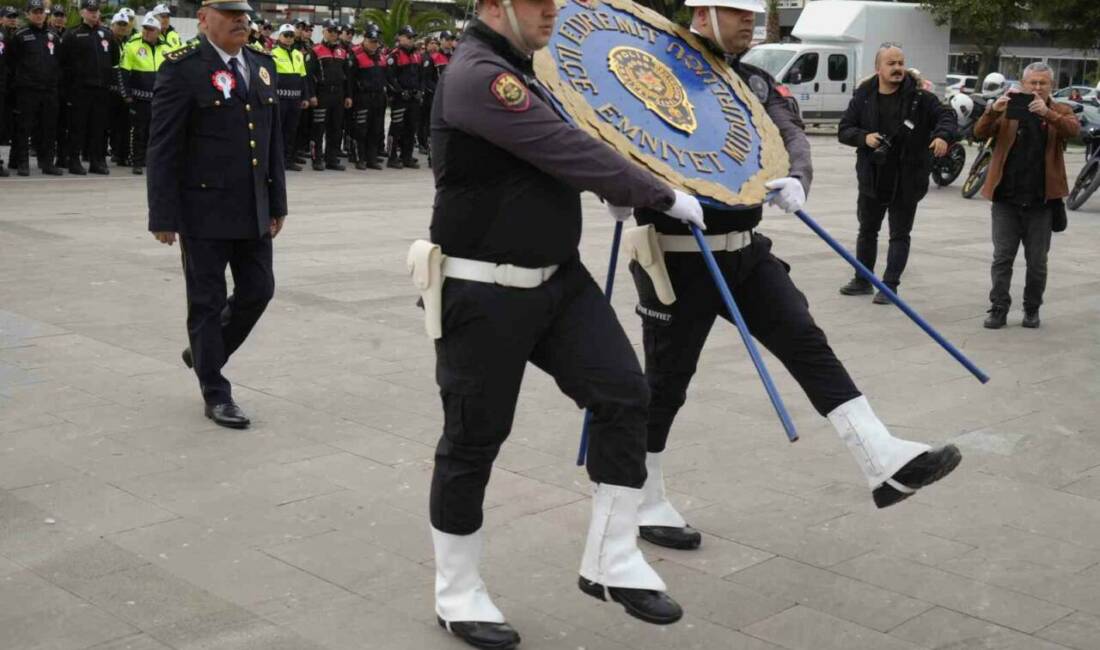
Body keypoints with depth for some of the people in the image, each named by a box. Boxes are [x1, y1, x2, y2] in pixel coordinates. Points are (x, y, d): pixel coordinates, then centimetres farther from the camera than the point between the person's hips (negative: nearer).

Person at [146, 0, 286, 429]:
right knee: (208, 302, 4)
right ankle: (216, 394, 15)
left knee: (258, 290, 10)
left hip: (253, 212, 6)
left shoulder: (262, 66, 10)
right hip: (204, 212, -6)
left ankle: (203, 353, 33)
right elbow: (163, 149, -11)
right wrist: (163, 217, -13)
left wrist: (277, 203, 12)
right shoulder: (182, 69, -9)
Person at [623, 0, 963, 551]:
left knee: (805, 340, -5)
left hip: (744, 251, 6)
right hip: (677, 259, -6)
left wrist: (795, 180, -23)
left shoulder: (755, 82, 10)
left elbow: (791, 135, -2)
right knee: (666, 379, 3)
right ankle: (645, 505, 20)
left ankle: (884, 462, -9)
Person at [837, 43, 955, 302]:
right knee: (867, 230, 16)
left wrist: (943, 135, -27)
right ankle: (863, 280, 31)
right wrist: (864, 137, -18)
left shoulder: (919, 96, -7)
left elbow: (946, 115, -5)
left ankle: (890, 285, 9)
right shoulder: (863, 96, -1)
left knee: (900, 235, 3)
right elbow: (844, 130, 2)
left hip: (906, 180, -3)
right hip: (871, 178, 3)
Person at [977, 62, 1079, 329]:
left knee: (1037, 261, 8)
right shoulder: (1009, 110, 6)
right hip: (1006, 197, 0)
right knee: (1002, 257, 2)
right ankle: (999, 308, 8)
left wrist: (1047, 113, -33)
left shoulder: (1061, 112, 5)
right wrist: (994, 111, -26)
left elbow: (1074, 129, -16)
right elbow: (980, 133, -6)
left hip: (1042, 199, 0)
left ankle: (1032, 309, 21)